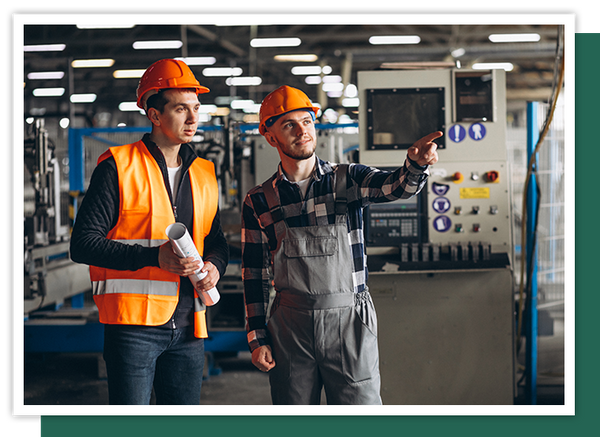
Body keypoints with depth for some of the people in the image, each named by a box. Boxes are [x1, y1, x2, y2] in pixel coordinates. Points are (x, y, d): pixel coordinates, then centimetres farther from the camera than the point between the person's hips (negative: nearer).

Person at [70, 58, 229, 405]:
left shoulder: (204, 175, 15)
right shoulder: (118, 168, -3)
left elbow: (217, 241, 25)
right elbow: (83, 244, -9)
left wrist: (215, 265, 0)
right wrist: (154, 257, -19)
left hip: (189, 326, 6)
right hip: (133, 324, -6)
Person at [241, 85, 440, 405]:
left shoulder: (348, 180, 3)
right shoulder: (259, 202, 6)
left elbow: (395, 187, -16)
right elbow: (255, 274, 9)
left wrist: (416, 164, -39)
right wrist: (257, 338, 4)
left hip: (349, 322, -1)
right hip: (290, 327, 1)